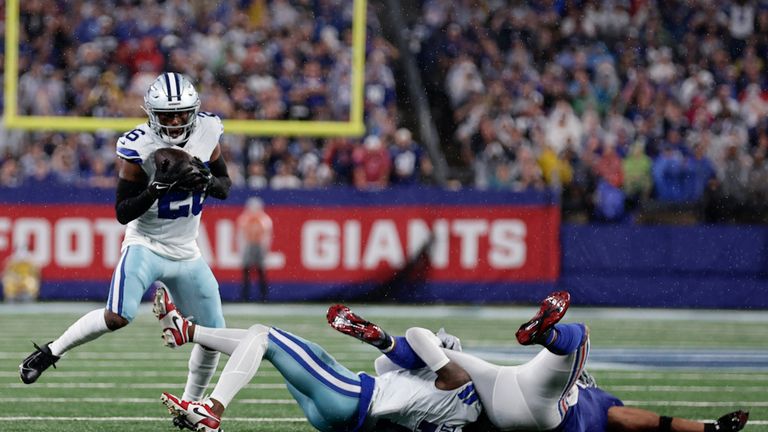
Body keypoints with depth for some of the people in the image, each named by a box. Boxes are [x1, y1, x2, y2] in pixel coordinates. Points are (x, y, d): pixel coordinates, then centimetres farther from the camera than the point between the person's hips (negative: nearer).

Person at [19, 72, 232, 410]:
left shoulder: (206, 132, -6)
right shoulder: (138, 148, -18)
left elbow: (225, 186, 7)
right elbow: (123, 212, -16)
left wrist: (206, 182, -16)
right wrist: (158, 187, -30)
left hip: (186, 254, 5)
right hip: (146, 246, -5)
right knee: (118, 317, -27)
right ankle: (51, 352, -6)